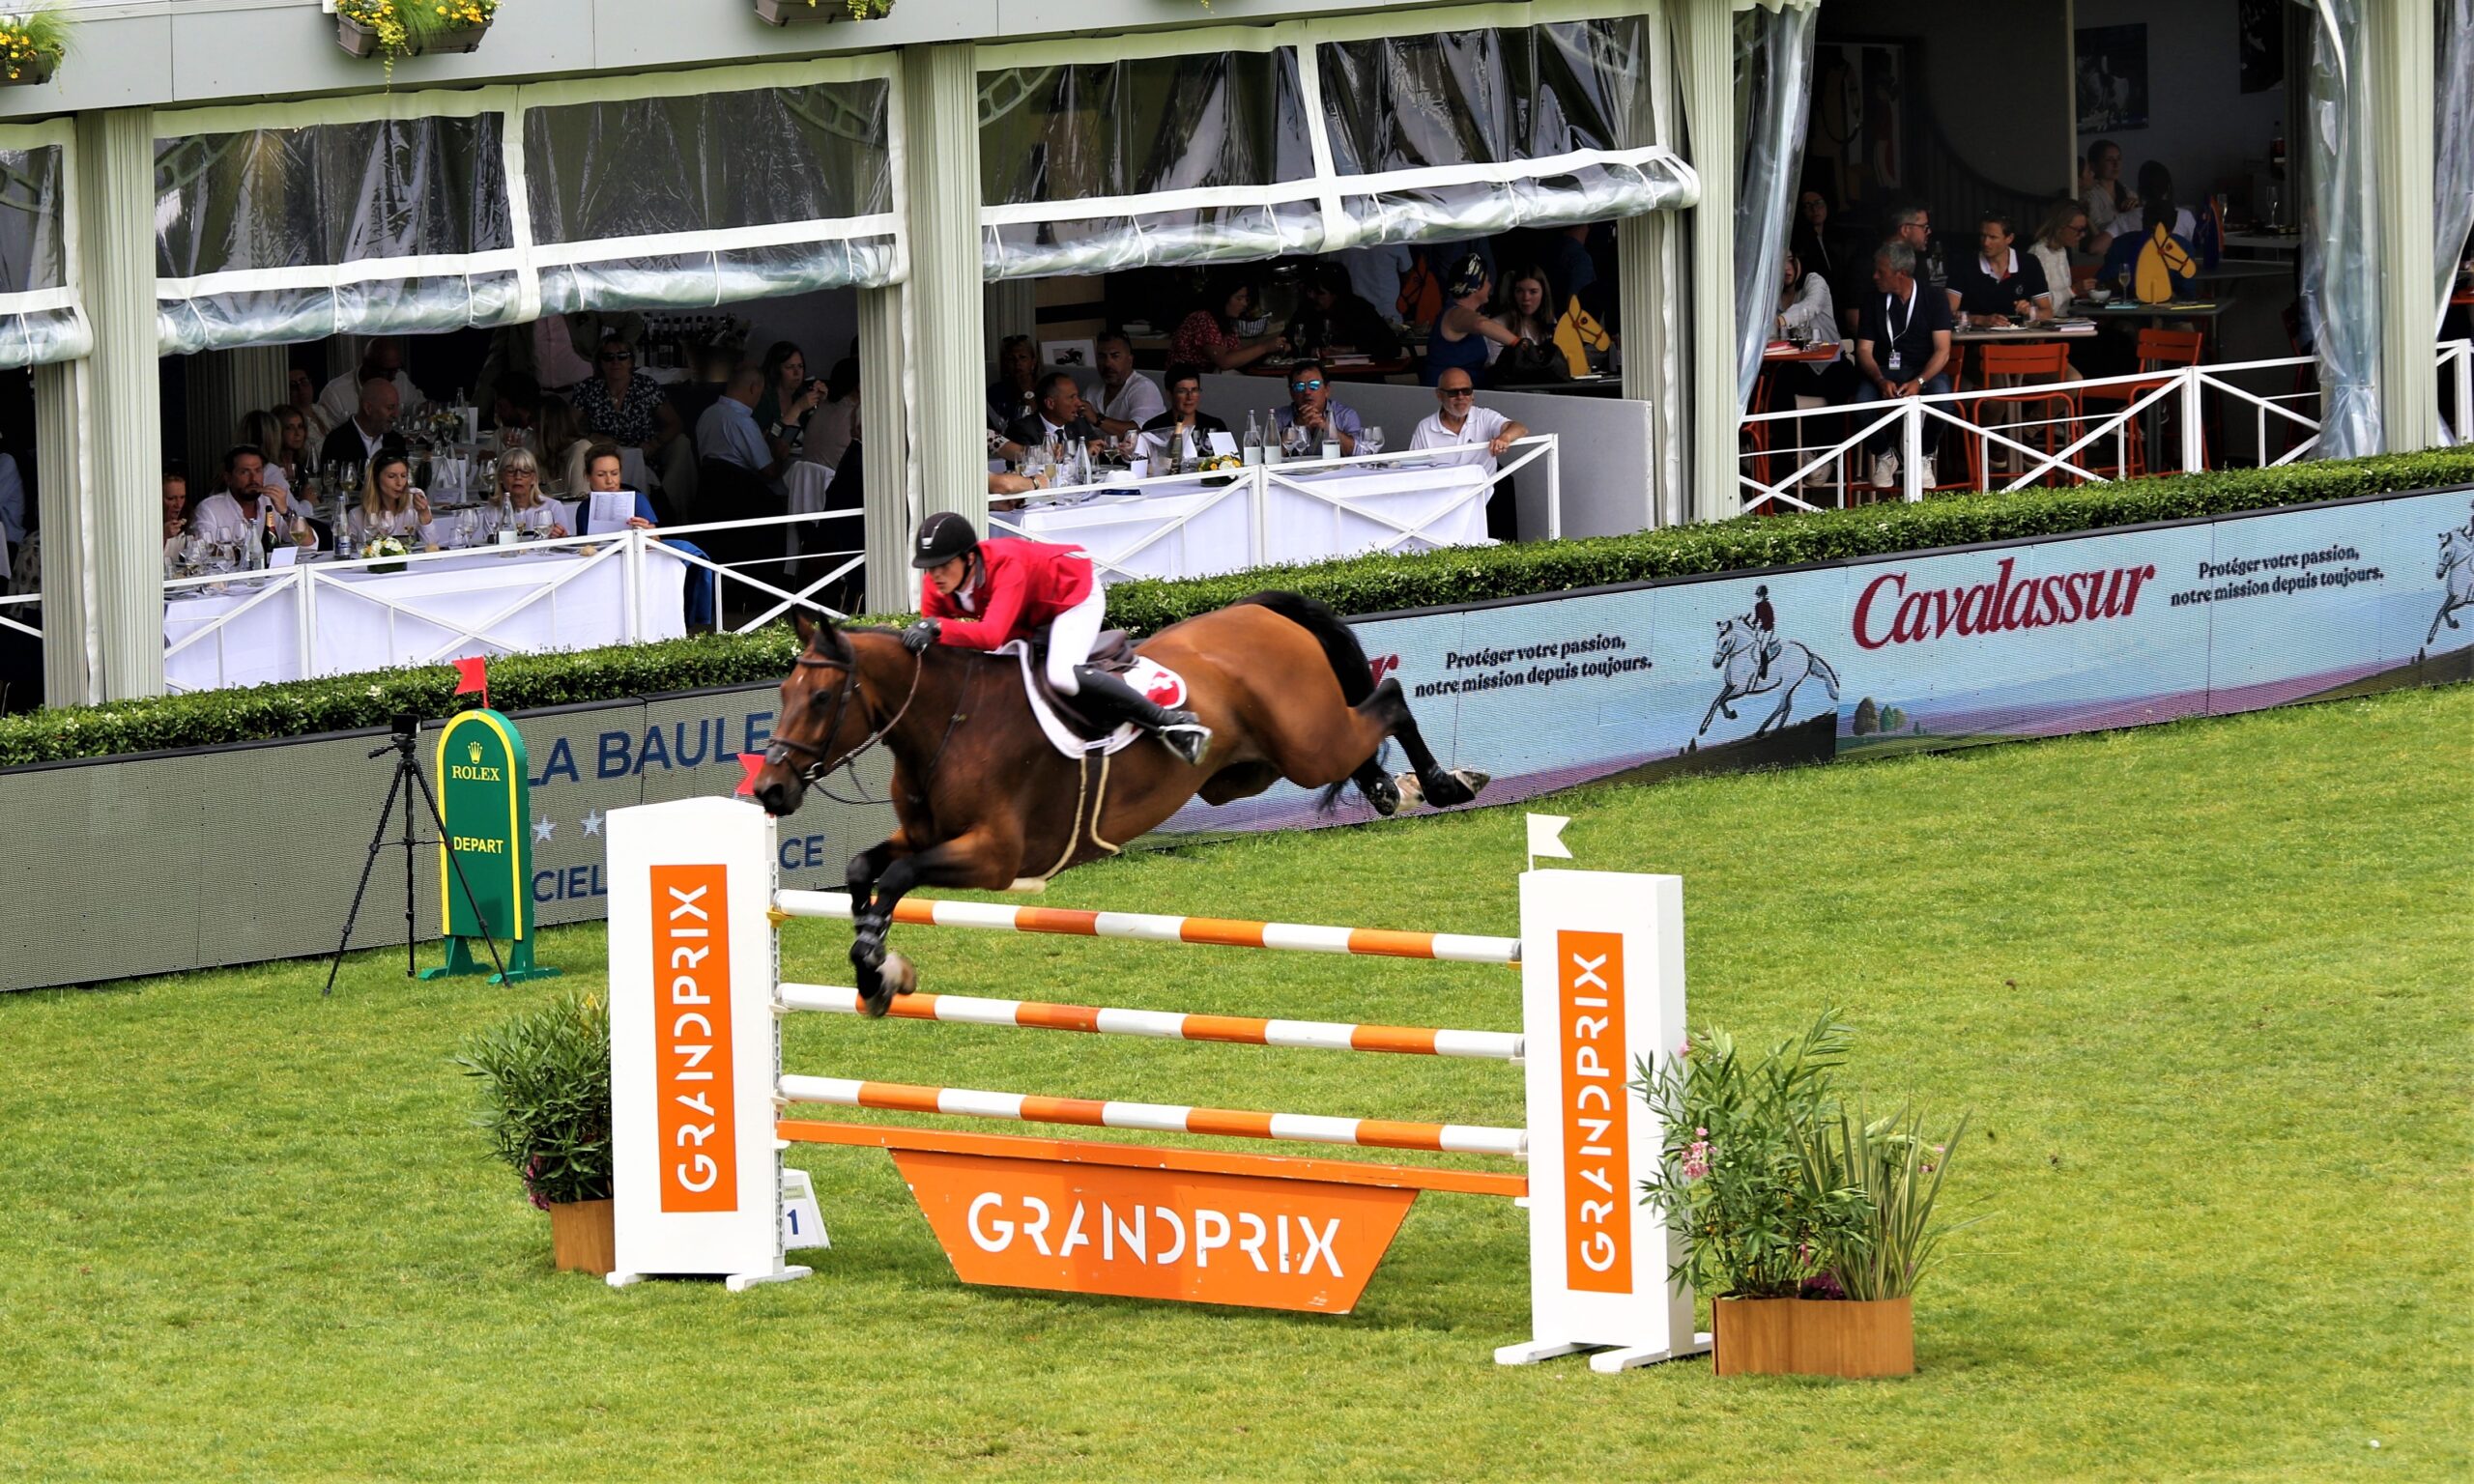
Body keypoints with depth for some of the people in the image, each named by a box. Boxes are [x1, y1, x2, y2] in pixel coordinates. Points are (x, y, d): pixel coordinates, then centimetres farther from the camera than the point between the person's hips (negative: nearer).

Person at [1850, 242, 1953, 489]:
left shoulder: (1935, 300, 1)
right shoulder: (1873, 300, 7)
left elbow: (1942, 351, -7)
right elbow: (1864, 350, 2)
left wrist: (1919, 382, -25)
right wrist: (1881, 381, -18)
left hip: (1925, 372, -1)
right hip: (1884, 372, 1)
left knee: (1941, 394, -36)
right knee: (1862, 401, -32)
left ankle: (1924, 458, -9)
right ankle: (1884, 457, -2)